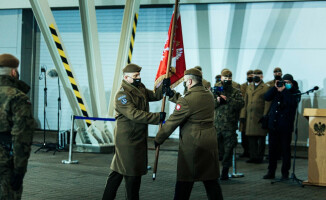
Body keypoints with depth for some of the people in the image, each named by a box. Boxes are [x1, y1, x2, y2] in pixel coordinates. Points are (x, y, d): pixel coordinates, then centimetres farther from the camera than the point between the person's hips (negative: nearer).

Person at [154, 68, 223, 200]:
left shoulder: (187, 100, -16)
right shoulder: (209, 95, 6)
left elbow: (172, 122, -8)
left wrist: (158, 139, 3)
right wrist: (171, 95, 27)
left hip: (191, 145, -7)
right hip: (210, 143, 7)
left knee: (184, 183, 3)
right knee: (211, 180, 12)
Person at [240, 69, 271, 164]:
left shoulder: (266, 88, 0)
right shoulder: (249, 88, 17)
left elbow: (268, 103, -6)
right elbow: (245, 102, 18)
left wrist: (265, 115, -13)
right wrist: (243, 115, 10)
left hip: (260, 117, -5)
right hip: (250, 117, 5)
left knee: (261, 138, 2)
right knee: (251, 138, 4)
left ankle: (259, 157, 8)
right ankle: (253, 157, 10)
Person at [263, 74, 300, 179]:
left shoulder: (295, 92, 3)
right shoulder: (277, 90, 13)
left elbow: (292, 102, -16)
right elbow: (266, 97, 2)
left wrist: (282, 91, -15)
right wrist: (275, 88, -7)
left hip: (286, 126, -4)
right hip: (273, 125, 4)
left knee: (285, 150, 1)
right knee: (272, 149, 7)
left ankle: (285, 173, 9)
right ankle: (271, 172, 15)